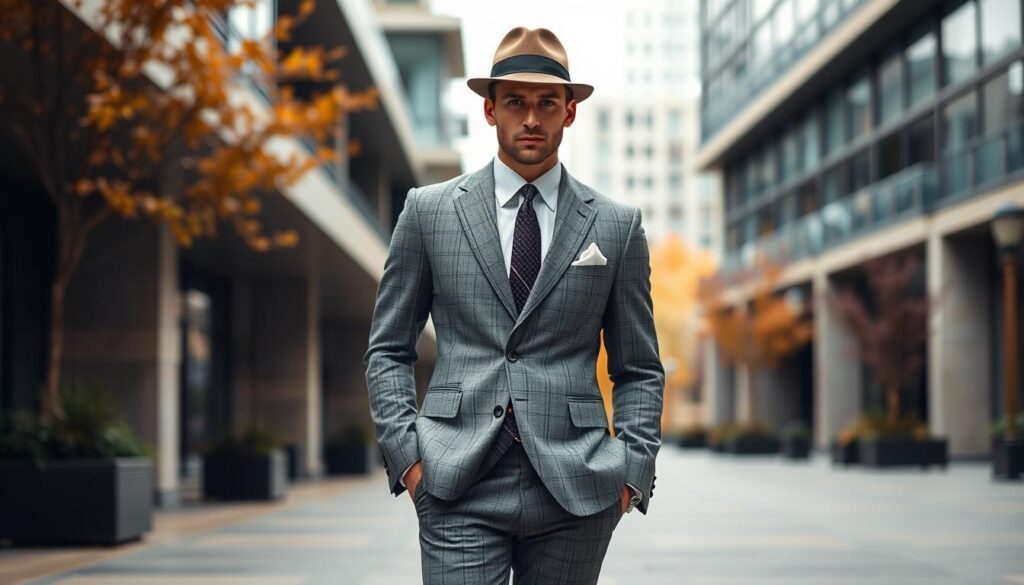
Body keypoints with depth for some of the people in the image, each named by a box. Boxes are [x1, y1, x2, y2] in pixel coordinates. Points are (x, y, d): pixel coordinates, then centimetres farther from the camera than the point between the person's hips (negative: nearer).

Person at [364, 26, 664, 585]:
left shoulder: (616, 224, 7)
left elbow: (639, 370, 11)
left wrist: (632, 469, 0)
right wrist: (405, 452, -2)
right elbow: (388, 350, 10)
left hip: (574, 488, 1)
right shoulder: (429, 210, 7)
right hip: (459, 485, -1)